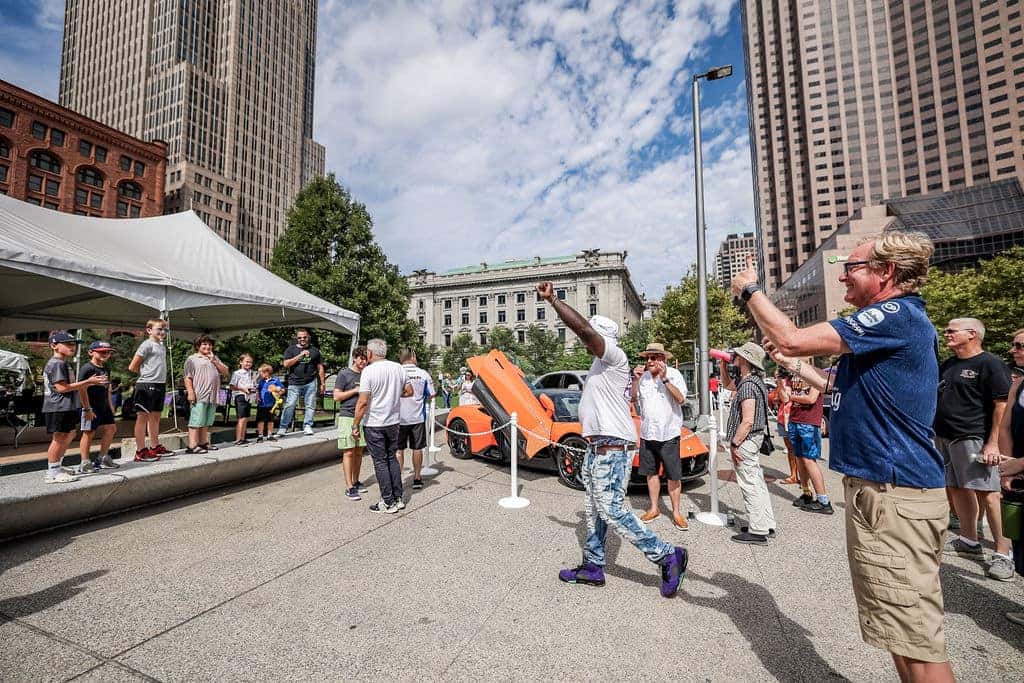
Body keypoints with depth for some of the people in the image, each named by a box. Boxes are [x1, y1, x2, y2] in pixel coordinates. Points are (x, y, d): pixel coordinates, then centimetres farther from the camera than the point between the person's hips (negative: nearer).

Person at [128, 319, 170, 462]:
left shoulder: (162, 346, 16)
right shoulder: (147, 344, -7)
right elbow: (132, 367, -8)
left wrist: (159, 376, 7)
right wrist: (146, 374, 4)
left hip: (160, 385, 8)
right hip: (147, 385, -8)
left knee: (156, 417, 15)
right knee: (143, 417, -2)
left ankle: (155, 447, 24)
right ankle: (140, 451, 2)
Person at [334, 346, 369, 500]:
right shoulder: (344, 374, -2)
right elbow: (336, 396, -6)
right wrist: (355, 390, -12)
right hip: (347, 417, -5)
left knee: (359, 452, 10)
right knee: (349, 453, -4)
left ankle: (356, 482, 22)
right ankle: (349, 488, 0)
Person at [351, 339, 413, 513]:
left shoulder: (369, 371, -15)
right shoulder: (398, 368, 2)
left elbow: (363, 402, -18)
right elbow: (409, 391, 8)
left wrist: (355, 425, -10)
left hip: (374, 424, -5)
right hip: (393, 421, 6)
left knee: (380, 462, 4)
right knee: (392, 458, 17)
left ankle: (388, 502, 10)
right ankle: (398, 498, 22)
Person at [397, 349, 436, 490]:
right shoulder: (423, 374, -4)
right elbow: (431, 395, 0)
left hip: (400, 417, -1)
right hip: (418, 417, 2)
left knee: (398, 450, 8)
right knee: (417, 448, 12)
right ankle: (417, 479, 20)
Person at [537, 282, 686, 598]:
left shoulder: (615, 356, -12)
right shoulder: (602, 364, 19)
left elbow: (582, 326, -26)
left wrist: (551, 299, -20)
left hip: (612, 447, -10)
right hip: (597, 446, 10)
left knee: (611, 509, -8)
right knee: (594, 510, 14)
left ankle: (668, 556, 5)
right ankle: (593, 567, 26)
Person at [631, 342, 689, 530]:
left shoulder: (673, 374, -6)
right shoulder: (643, 376, 4)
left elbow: (681, 399, -16)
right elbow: (633, 398, 6)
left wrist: (665, 379, -23)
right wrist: (635, 380, -8)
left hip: (668, 433, -4)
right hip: (647, 433, 4)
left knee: (673, 476, 3)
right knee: (651, 472, 14)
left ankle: (676, 512, 17)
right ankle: (654, 508, 28)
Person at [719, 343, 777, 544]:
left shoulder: (748, 386, -21)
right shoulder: (746, 381, 10)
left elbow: (747, 421, -24)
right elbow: (727, 384, 31)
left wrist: (734, 443, -18)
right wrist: (723, 367, 15)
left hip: (745, 441, -10)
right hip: (752, 439, 10)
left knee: (750, 486, -2)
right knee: (757, 483, 17)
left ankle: (758, 532, 7)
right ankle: (767, 524, 28)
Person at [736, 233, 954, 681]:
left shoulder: (896, 315, -16)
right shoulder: (891, 321, 17)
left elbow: (791, 339, -24)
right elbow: (849, 393, 23)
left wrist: (750, 289, -10)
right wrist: (794, 366, 18)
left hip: (894, 495, -11)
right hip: (882, 489, 11)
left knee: (915, 639, 0)